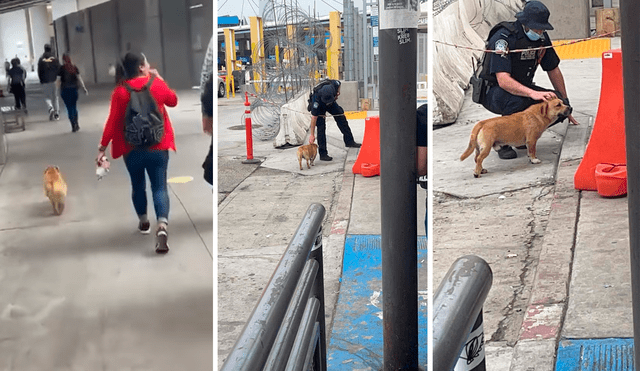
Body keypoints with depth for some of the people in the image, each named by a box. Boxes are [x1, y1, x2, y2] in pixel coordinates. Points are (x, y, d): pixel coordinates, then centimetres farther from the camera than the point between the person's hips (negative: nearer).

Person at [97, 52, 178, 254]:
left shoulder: (120, 91, -7)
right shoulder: (157, 84, -4)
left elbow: (113, 121, -9)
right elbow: (173, 101, 16)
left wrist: (103, 147, -4)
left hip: (132, 148, 1)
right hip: (158, 146, -1)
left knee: (137, 185, 20)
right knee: (159, 187, -2)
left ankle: (143, 222, 36)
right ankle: (162, 227, -21)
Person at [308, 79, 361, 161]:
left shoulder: (334, 84, -36)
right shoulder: (317, 98, -43)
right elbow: (314, 117, -38)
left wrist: (337, 93, -14)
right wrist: (312, 135, -37)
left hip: (332, 103, 5)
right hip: (319, 106, -5)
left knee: (341, 119, 9)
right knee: (321, 127, -15)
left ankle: (349, 141, 27)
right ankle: (323, 154, -11)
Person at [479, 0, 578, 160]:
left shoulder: (542, 38, -3)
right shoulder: (503, 38, -25)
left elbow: (553, 70, 10)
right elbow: (503, 81, -36)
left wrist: (565, 105, 13)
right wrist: (533, 93, -50)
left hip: (523, 87, 7)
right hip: (493, 92, -7)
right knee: (518, 101, -40)